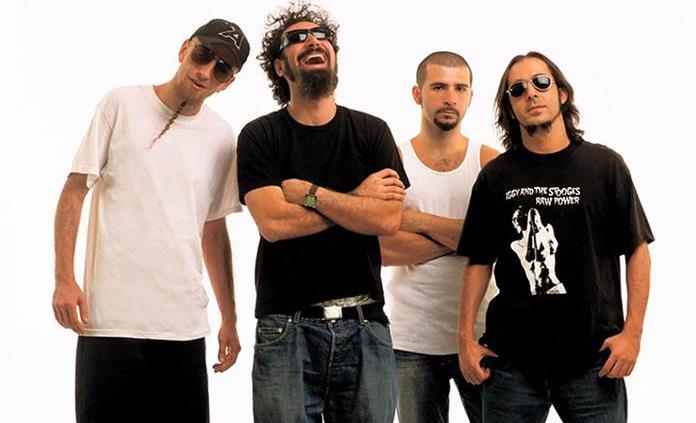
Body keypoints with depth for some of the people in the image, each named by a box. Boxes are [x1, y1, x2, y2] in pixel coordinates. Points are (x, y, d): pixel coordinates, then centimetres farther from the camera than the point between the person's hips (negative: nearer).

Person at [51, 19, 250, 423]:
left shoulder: (222, 137, 9)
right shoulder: (122, 104, 1)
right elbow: (74, 192, 2)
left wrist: (230, 319, 16)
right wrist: (64, 279, -7)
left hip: (185, 324, 3)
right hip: (111, 316, -3)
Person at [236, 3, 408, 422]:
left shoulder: (372, 131, 7)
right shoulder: (260, 135, 2)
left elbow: (388, 219, -7)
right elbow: (273, 222, -13)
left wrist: (306, 191, -9)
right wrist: (357, 199, -5)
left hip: (364, 325, 2)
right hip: (287, 327, -2)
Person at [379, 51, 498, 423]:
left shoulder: (490, 163, 4)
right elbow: (380, 248, -11)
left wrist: (420, 221, -11)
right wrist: (459, 238, -11)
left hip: (479, 336, 0)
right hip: (412, 340, 0)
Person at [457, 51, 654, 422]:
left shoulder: (604, 165, 1)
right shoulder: (496, 176, 6)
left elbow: (637, 250, 2)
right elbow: (479, 262, 9)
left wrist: (632, 332, -5)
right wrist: (466, 338, 2)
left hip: (592, 359, -1)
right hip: (510, 358, 1)